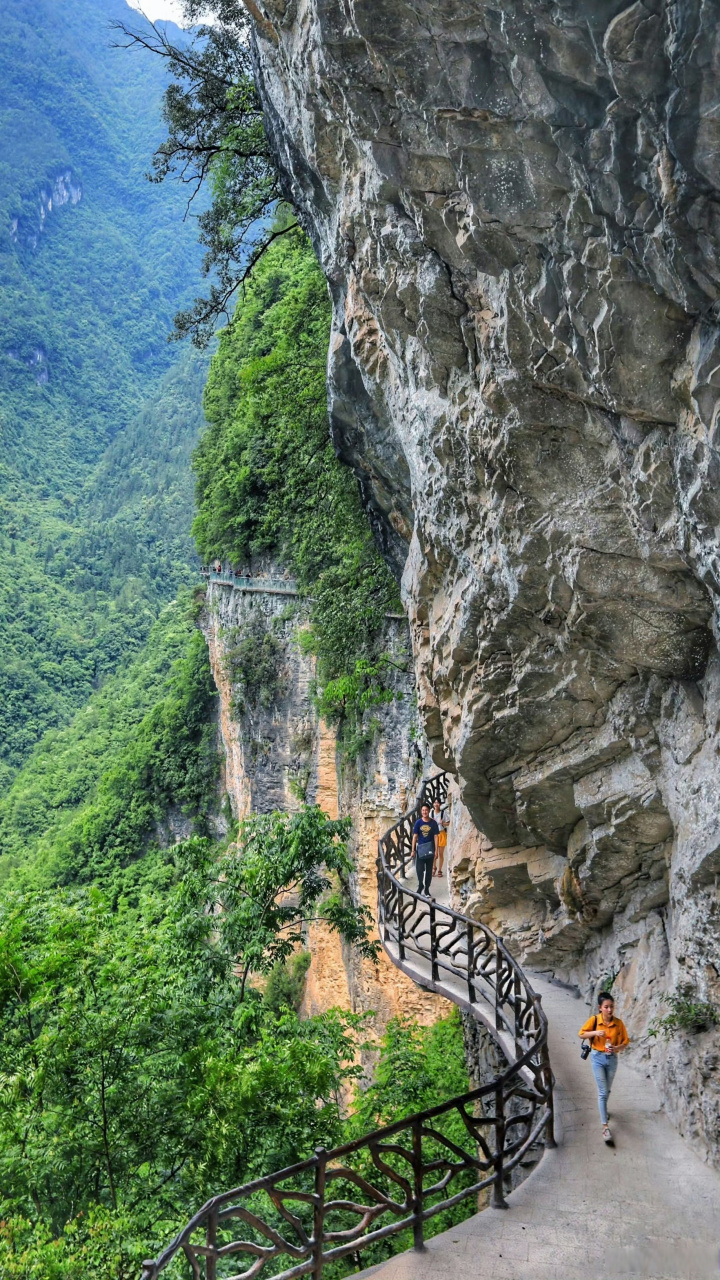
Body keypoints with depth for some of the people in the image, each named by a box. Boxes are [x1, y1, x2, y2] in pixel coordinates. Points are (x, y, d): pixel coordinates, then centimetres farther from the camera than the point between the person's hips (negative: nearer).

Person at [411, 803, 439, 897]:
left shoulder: (433, 823, -4)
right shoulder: (418, 822, -2)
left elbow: (435, 837, -2)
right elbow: (415, 836, -1)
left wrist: (436, 850, -7)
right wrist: (413, 849, -4)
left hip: (430, 849, 0)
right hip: (420, 848, 0)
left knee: (429, 870, 7)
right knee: (419, 869, 0)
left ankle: (426, 889, 17)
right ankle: (420, 886, 18)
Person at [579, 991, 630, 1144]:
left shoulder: (618, 1023, -10)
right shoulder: (594, 1020, -13)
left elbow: (626, 1041, -2)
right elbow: (581, 1034, -5)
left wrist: (617, 1048, -22)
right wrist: (595, 1032, -22)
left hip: (612, 1058, 2)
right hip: (597, 1058, -2)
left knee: (607, 1090, 19)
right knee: (603, 1091, -7)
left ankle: (603, 1110, 48)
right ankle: (605, 1127, -5)